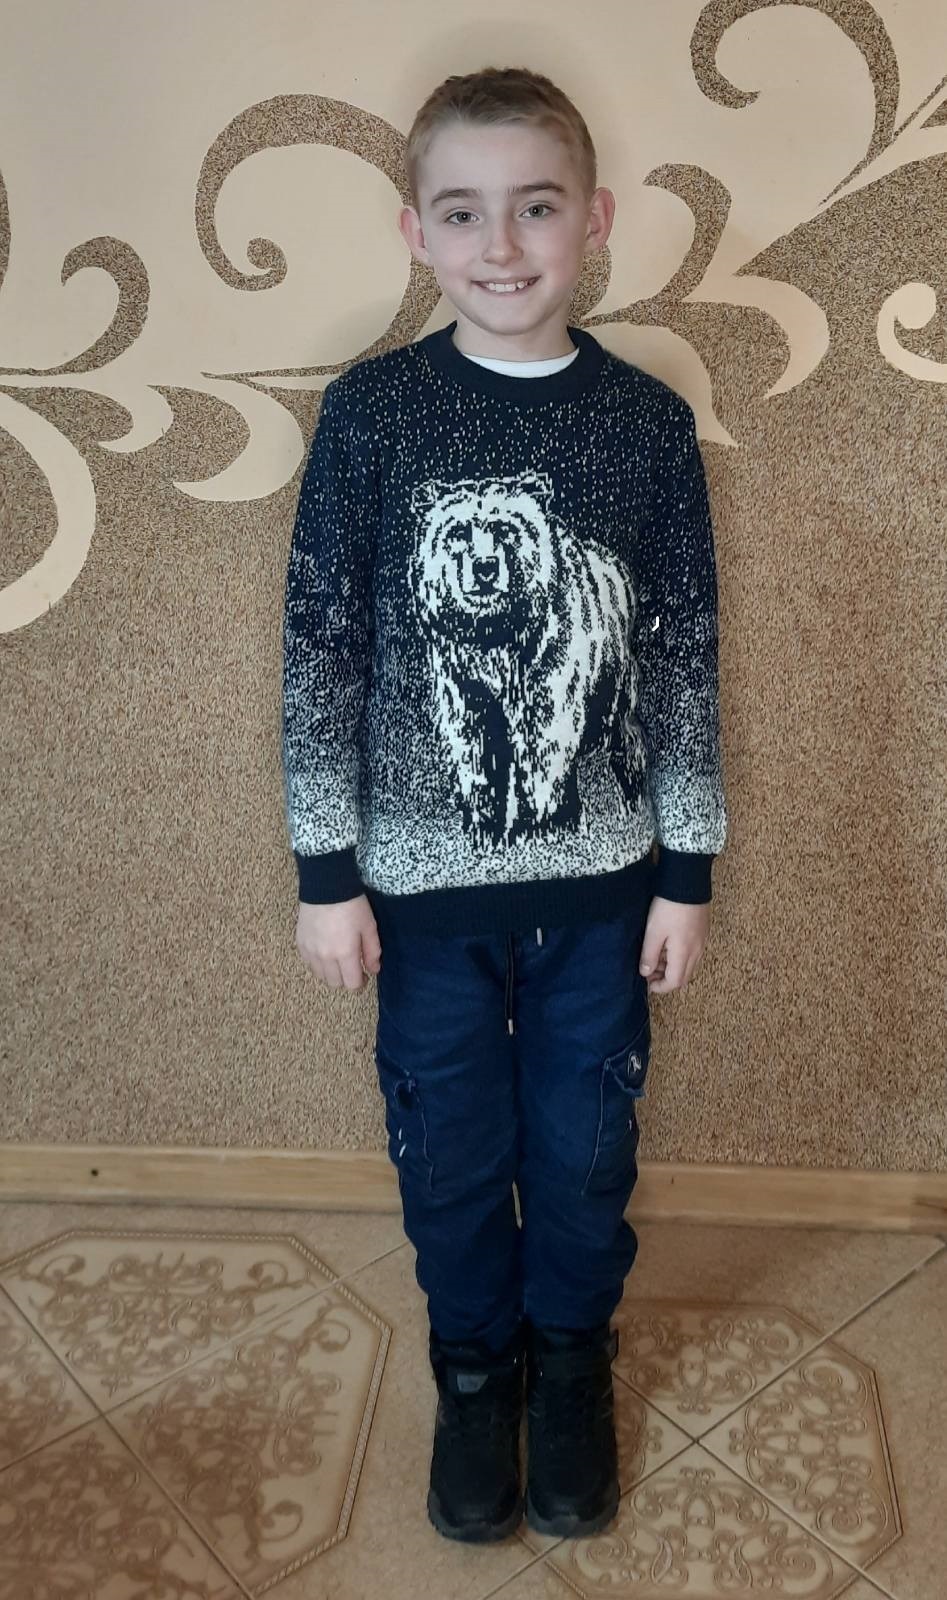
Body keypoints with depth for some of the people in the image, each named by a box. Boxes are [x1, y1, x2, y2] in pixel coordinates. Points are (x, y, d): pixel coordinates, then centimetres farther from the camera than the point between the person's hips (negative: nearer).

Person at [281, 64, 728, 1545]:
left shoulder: (649, 423, -3)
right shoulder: (370, 411, -6)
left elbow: (687, 657, 0)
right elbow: (320, 647, -5)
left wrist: (689, 870, 1)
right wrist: (327, 870, -5)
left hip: (602, 877, 1)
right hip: (425, 876, 0)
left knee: (584, 1148, 15)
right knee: (449, 1152, 15)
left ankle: (573, 1358, 43)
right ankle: (477, 1363, 42)